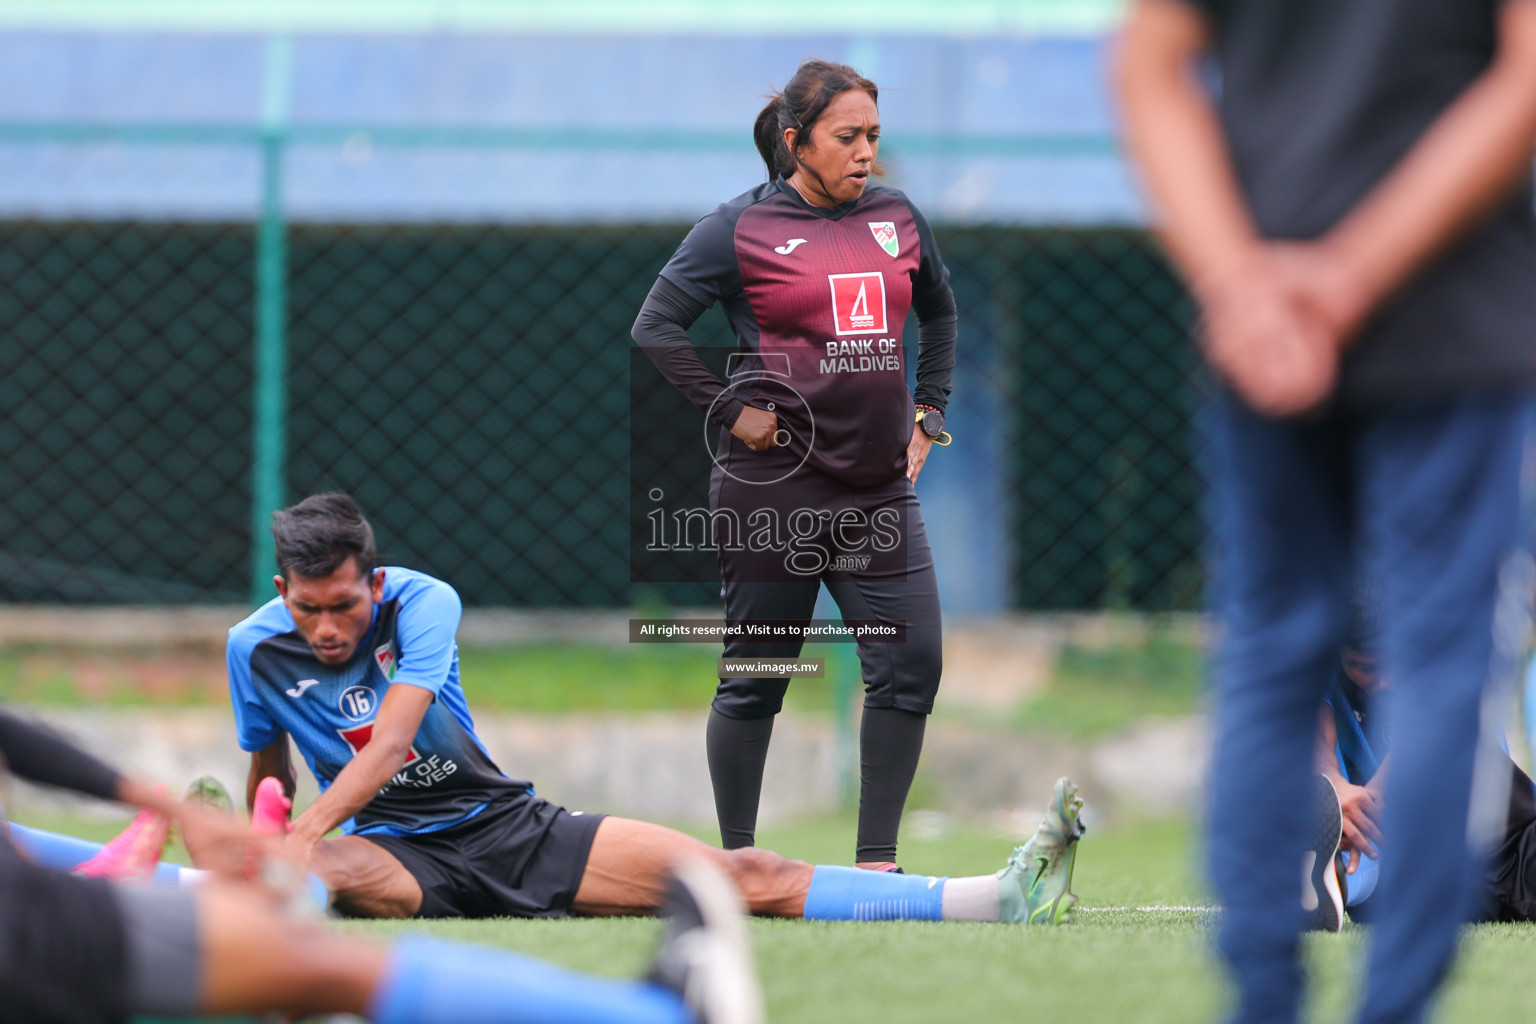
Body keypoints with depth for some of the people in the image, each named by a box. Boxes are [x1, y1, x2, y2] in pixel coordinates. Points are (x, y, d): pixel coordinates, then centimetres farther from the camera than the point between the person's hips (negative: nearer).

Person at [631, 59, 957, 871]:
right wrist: (730, 410, -9)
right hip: (774, 490, -5)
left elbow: (938, 314, 27)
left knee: (911, 668, -4)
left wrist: (926, 412, 18)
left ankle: (875, 862, 5)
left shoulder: (897, 219, 10)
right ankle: (736, 860, 16)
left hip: (880, 490, 5)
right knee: (755, 682, 4)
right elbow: (655, 328, -6)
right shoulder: (740, 227, -5)